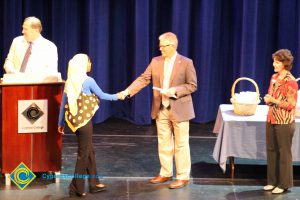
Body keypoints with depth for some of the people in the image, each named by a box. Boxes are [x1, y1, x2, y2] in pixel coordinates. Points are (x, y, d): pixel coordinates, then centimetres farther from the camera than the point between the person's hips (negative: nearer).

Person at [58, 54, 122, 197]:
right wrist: (117, 96, 16)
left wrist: (61, 123, 16)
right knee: (83, 153, 4)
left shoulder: (69, 82, 4)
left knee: (89, 151, 17)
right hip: (84, 120, -7)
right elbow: (101, 95, -1)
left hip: (74, 120, 7)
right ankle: (76, 187, 7)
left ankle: (94, 183, 25)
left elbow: (63, 104, 7)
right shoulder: (88, 81, -13)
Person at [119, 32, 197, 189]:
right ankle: (166, 173, 26)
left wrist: (175, 90, -21)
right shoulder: (156, 61, 4)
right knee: (164, 143, 13)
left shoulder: (186, 63, -9)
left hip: (179, 110, -5)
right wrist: (128, 91, -13)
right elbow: (143, 79, 0)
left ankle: (183, 177, 11)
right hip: (161, 110, 5)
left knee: (181, 144, 2)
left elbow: (192, 85, -8)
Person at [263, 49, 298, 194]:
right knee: (271, 150, 12)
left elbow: (291, 105, -16)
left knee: (284, 152, 2)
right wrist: (268, 99, 0)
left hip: (284, 122, -7)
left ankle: (284, 184, 13)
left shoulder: (290, 81, -15)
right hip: (271, 119, 7)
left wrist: (274, 100, -20)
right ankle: (272, 181, 23)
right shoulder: (274, 77, 8)